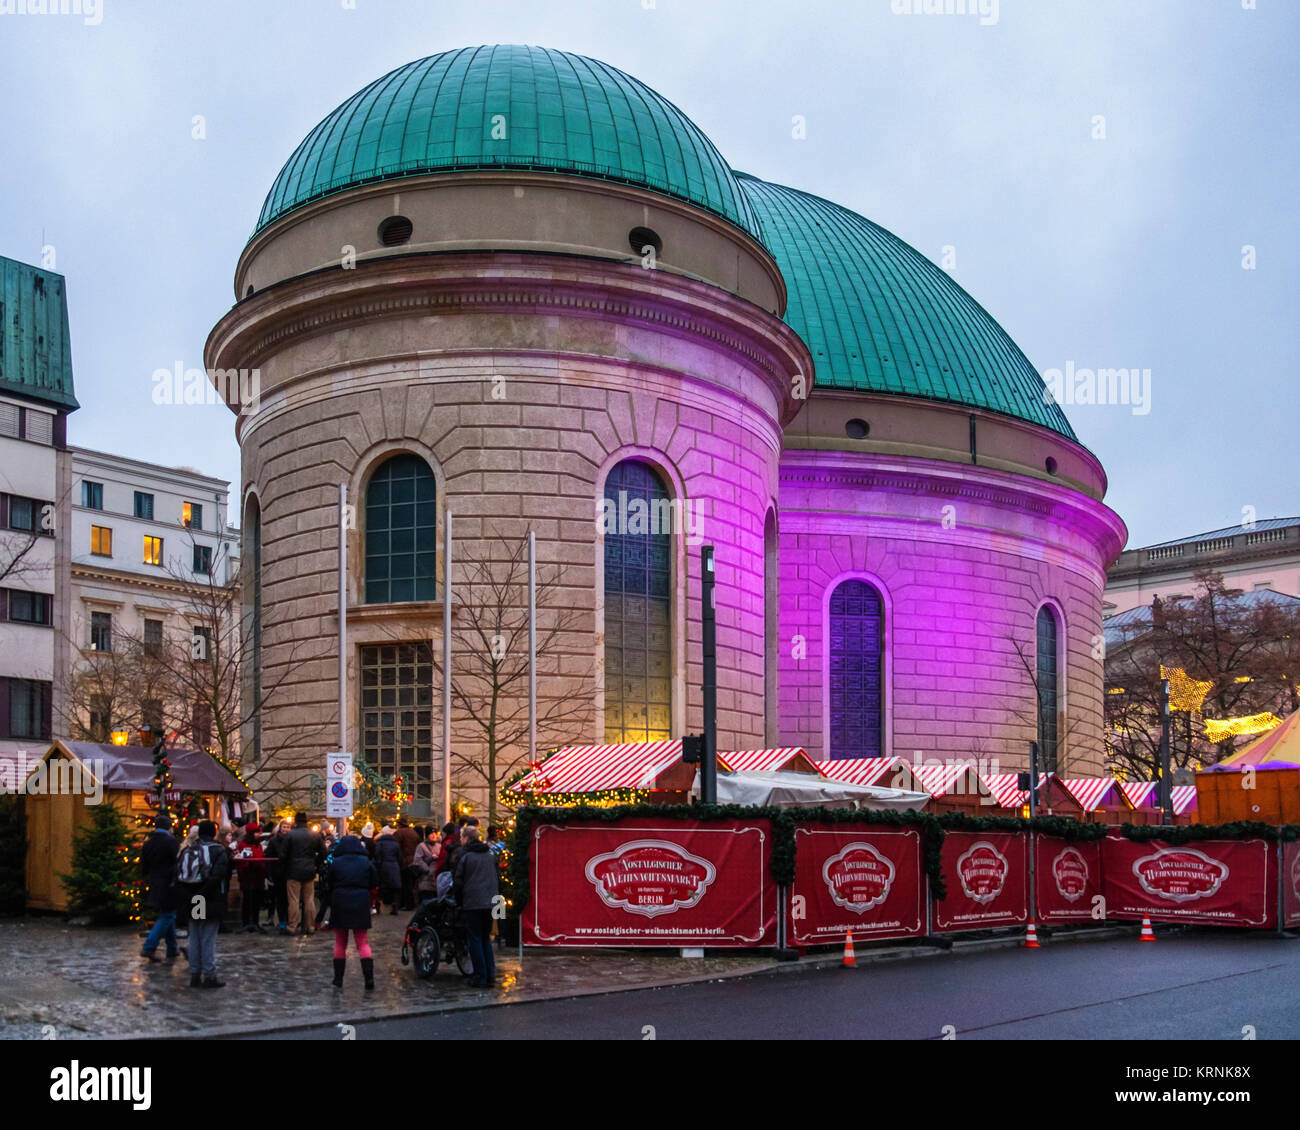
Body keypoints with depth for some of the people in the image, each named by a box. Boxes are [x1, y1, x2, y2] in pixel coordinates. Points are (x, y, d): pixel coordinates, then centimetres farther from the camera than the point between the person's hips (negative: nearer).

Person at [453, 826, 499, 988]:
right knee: (486, 938, 17)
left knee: (475, 940, 2)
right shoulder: (491, 856, 9)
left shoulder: (465, 857, -7)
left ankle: (480, 978, 3)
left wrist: (459, 902, 7)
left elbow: (458, 883, -6)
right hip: (490, 902, 5)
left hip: (472, 904, -5)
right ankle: (490, 974, 13)